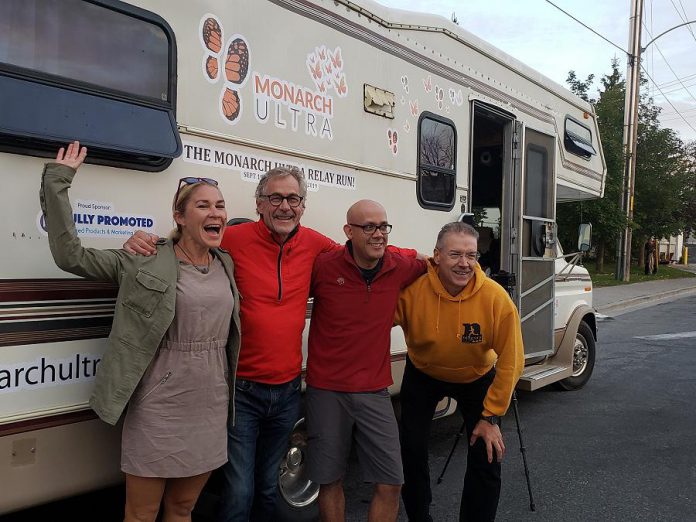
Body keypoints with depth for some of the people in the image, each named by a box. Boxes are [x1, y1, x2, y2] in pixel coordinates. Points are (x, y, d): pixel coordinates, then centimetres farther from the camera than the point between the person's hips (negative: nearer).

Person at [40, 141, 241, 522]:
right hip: (158, 409, -4)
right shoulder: (144, 262, -8)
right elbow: (70, 256, -11)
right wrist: (58, 180, -11)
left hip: (211, 409, 5)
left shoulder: (227, 265, 6)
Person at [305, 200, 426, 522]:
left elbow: (429, 263, 21)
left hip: (375, 393, 3)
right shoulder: (323, 266, -12)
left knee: (390, 483, 5)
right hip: (326, 392, -2)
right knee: (330, 480, 11)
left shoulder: (402, 267, -2)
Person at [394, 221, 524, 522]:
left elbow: (510, 363, -21)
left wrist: (490, 416, -16)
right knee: (412, 450, 1)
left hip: (477, 378, 0)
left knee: (487, 457, -3)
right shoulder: (412, 291, -31)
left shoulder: (496, 299, -30)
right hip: (423, 375, 1)